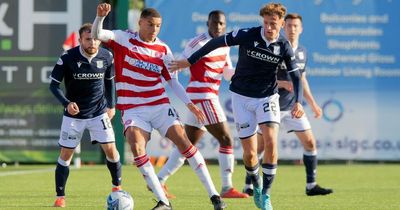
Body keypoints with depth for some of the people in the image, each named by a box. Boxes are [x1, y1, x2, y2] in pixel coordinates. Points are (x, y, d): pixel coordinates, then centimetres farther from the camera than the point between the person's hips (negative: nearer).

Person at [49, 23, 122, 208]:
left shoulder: (107, 57, -8)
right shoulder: (68, 58, -17)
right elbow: (54, 85, -11)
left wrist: (112, 105, 9)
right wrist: (66, 103, -25)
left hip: (99, 113, 2)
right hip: (73, 114, -2)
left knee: (110, 149, -5)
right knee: (65, 154, -2)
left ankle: (117, 186, 18)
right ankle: (60, 197, 7)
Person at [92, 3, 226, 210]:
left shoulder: (163, 49, 7)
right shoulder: (124, 39, 0)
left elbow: (173, 81, 13)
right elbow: (97, 34, -12)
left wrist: (189, 104, 3)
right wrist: (101, 16, -32)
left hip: (160, 105, 2)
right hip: (133, 109, -2)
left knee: (183, 141, -13)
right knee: (136, 147, -24)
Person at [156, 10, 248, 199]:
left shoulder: (224, 45, 13)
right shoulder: (198, 43, -12)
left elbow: (227, 73, 19)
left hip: (209, 97, 9)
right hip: (202, 96, -9)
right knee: (226, 140, -9)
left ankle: (159, 181, 15)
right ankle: (227, 188, -6)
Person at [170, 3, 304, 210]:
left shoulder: (284, 47, -10)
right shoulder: (247, 35, -16)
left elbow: (296, 76, -3)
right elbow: (216, 42, -6)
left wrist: (297, 102, -20)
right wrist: (190, 61, -2)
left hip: (267, 97, 1)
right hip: (242, 97, -1)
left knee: (270, 143, -19)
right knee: (249, 152, -2)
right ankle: (256, 185, 29)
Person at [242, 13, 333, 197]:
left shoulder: (302, 52, 8)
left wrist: (312, 104, 17)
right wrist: (283, 84, -27)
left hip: (292, 106, 6)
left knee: (310, 143, 0)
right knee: (260, 146, -4)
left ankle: (311, 186, 7)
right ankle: (248, 187, 6)